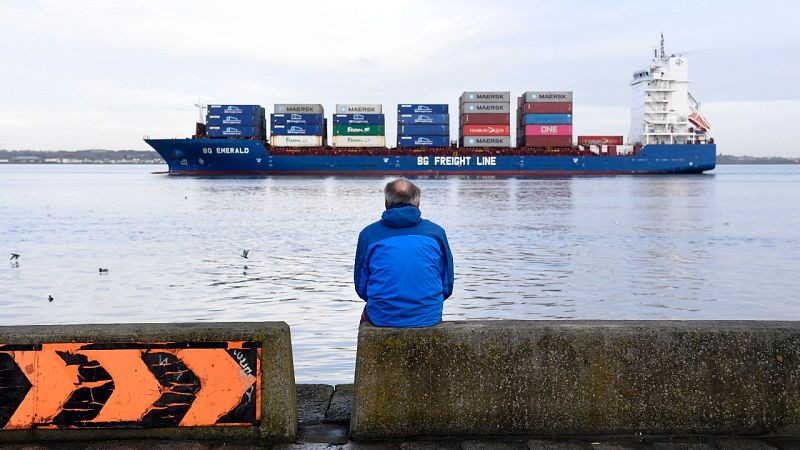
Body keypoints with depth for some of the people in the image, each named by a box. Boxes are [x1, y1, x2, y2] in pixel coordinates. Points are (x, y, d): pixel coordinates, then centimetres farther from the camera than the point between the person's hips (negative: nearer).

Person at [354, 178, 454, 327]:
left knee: (367, 313, 33)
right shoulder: (436, 231, 4)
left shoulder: (368, 233, 2)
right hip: (428, 317, 1)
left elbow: (361, 286, 7)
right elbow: (447, 285, 8)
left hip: (382, 318, -1)